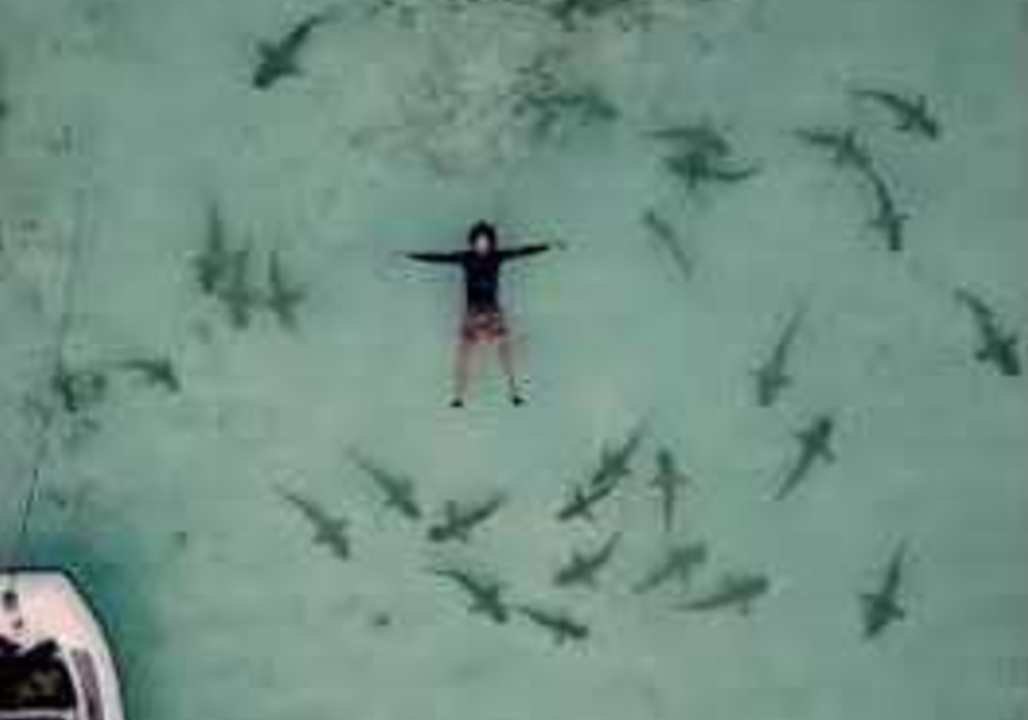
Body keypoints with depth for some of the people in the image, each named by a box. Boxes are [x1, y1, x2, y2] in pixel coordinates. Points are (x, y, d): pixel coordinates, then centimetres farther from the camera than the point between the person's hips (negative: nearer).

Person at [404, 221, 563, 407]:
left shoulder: (498, 256, 1)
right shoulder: (465, 257, -3)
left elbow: (522, 251, 2)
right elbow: (439, 258, -3)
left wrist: (549, 245, 2)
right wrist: (409, 255, -5)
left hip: (493, 311, 1)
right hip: (472, 311, -1)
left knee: (504, 349, -3)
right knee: (463, 352, -3)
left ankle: (514, 392, 3)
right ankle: (458, 396, 3)